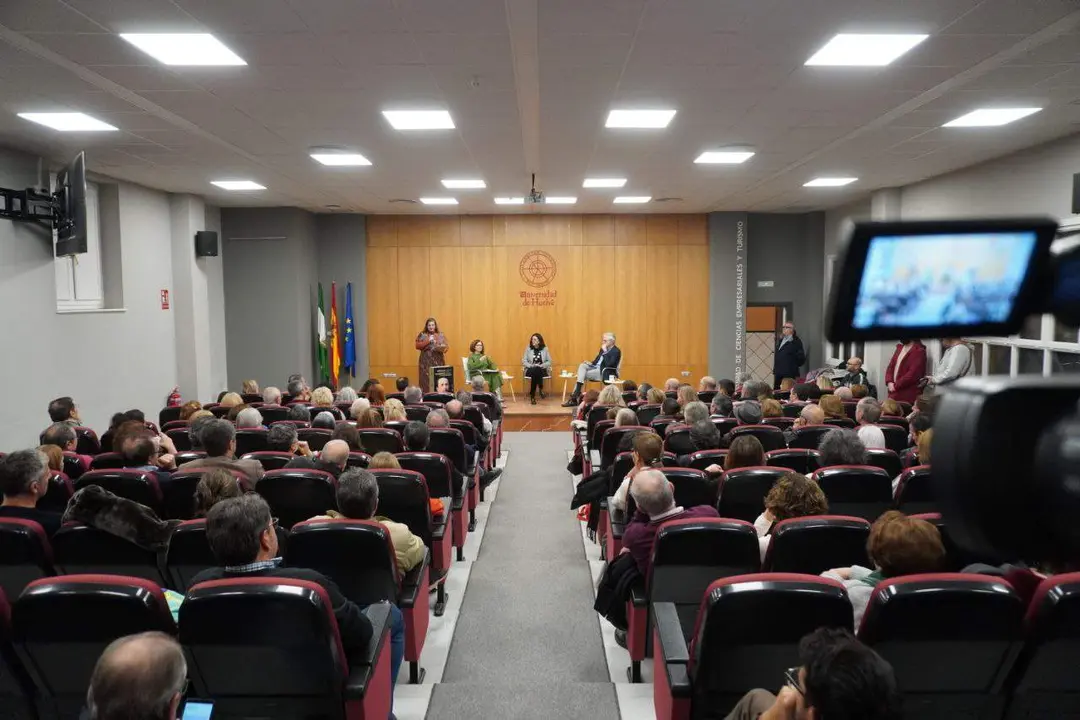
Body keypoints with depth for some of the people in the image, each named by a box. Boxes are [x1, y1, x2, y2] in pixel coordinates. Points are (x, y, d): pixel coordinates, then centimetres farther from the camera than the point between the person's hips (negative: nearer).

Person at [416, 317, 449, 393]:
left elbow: (446, 346, 8)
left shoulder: (441, 335, 10)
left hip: (438, 362, 2)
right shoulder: (422, 335, 5)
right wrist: (428, 341, -14)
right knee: (426, 380, -7)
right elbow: (417, 346, -5)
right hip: (426, 362, -1)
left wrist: (443, 348, -14)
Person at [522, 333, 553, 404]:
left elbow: (549, 361, 5)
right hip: (530, 370, 0)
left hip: (542, 370, 0)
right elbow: (524, 361, 5)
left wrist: (541, 365, -11)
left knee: (537, 370, -37)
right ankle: (541, 390, -30)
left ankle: (532, 396, -32)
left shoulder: (545, 349, 6)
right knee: (535, 370, -37)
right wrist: (531, 365, -13)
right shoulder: (528, 349, 6)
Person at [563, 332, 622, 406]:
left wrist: (605, 352, -21)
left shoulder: (616, 351, -11)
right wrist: (590, 363, 1)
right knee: (582, 365, -14)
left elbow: (609, 364, -23)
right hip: (596, 367, 8)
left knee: (583, 375, -19)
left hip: (605, 373, -8)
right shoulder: (604, 349, 15)